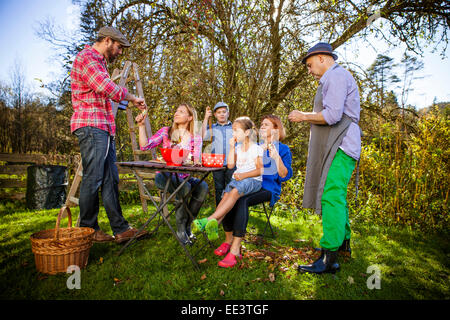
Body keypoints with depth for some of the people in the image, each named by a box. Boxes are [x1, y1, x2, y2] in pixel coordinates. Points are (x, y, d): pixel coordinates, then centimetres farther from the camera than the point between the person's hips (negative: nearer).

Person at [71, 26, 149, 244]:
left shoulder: (98, 61, 27)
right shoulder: (87, 57, -5)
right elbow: (109, 89, -19)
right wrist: (132, 99, -6)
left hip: (104, 128, 10)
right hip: (91, 126, -10)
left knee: (110, 179, 6)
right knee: (92, 179, -5)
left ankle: (120, 229, 9)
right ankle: (87, 230, 8)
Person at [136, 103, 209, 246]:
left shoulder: (196, 138, 9)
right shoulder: (166, 131, 8)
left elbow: (197, 159, -4)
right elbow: (145, 146, -1)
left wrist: (195, 162, -28)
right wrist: (141, 125, -9)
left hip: (184, 176, 2)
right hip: (165, 176, -2)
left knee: (203, 186, -28)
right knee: (184, 187, -33)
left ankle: (187, 225, -11)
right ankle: (181, 229, -16)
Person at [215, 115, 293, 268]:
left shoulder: (283, 149, 8)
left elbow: (285, 176, -4)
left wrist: (277, 158, -19)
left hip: (269, 188, -5)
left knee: (242, 200, -35)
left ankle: (235, 250, -35)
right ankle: (228, 240, -13)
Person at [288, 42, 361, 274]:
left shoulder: (336, 76, -8)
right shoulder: (333, 78, 25)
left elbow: (332, 116, -21)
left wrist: (303, 116, -8)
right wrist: (307, 118, 18)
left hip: (341, 147, -11)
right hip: (337, 147, 11)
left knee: (330, 197, -15)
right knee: (336, 196, 16)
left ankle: (329, 257, -13)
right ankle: (343, 240, 29)